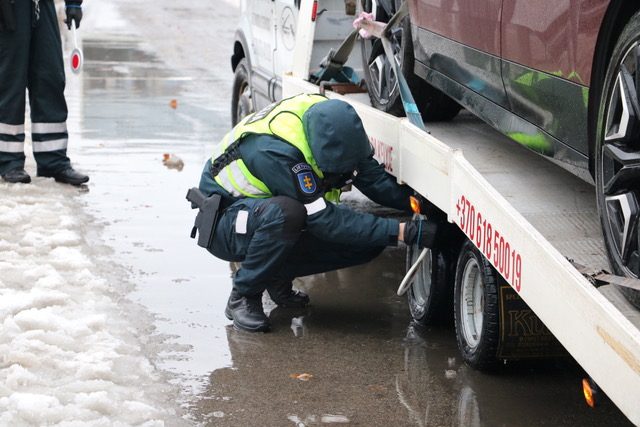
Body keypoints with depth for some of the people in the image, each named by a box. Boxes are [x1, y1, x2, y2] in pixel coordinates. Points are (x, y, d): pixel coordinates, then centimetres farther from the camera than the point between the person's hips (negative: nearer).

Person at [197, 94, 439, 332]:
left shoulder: (330, 121, -17)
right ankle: (242, 297, -18)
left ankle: (279, 276, 7)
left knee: (368, 243, -11)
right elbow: (325, 220, -36)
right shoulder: (275, 151, -37)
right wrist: (403, 232, -38)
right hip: (225, 222, -7)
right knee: (284, 213, -41)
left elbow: (371, 175, -6)